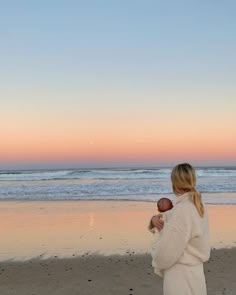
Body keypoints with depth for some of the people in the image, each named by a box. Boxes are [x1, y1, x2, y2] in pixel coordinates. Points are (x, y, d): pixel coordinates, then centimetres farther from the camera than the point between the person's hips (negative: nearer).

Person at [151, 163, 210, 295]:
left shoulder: (183, 210, -25)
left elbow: (167, 250, -21)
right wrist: (156, 219, 3)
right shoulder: (199, 206, 2)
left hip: (180, 278, -8)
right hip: (193, 272, 8)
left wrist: (158, 261, 0)